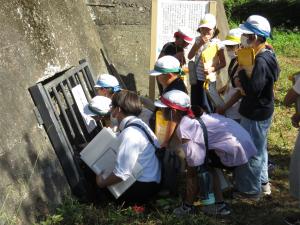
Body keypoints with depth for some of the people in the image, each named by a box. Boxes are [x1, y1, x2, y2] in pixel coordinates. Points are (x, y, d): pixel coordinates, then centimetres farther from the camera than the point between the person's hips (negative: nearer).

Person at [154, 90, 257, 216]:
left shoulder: (183, 128, -13)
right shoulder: (194, 116, 13)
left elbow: (194, 164, -10)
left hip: (234, 149, -9)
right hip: (245, 142, 9)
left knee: (194, 167, 1)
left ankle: (187, 207, 14)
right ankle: (220, 205, 25)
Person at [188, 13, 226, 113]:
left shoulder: (217, 43, -8)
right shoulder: (198, 40, 5)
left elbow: (223, 63, -5)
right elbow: (190, 56, -3)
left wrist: (212, 69, -23)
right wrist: (199, 44, -13)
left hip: (209, 80, -5)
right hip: (196, 78, 5)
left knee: (206, 107, -2)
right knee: (195, 105, 13)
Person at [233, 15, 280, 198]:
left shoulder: (261, 61, -26)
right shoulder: (266, 55, 6)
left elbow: (253, 89, -31)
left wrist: (242, 73, -18)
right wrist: (243, 81, -4)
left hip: (256, 114, -10)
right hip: (261, 110, 10)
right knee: (259, 149, 22)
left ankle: (250, 190, 15)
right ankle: (262, 183, 37)